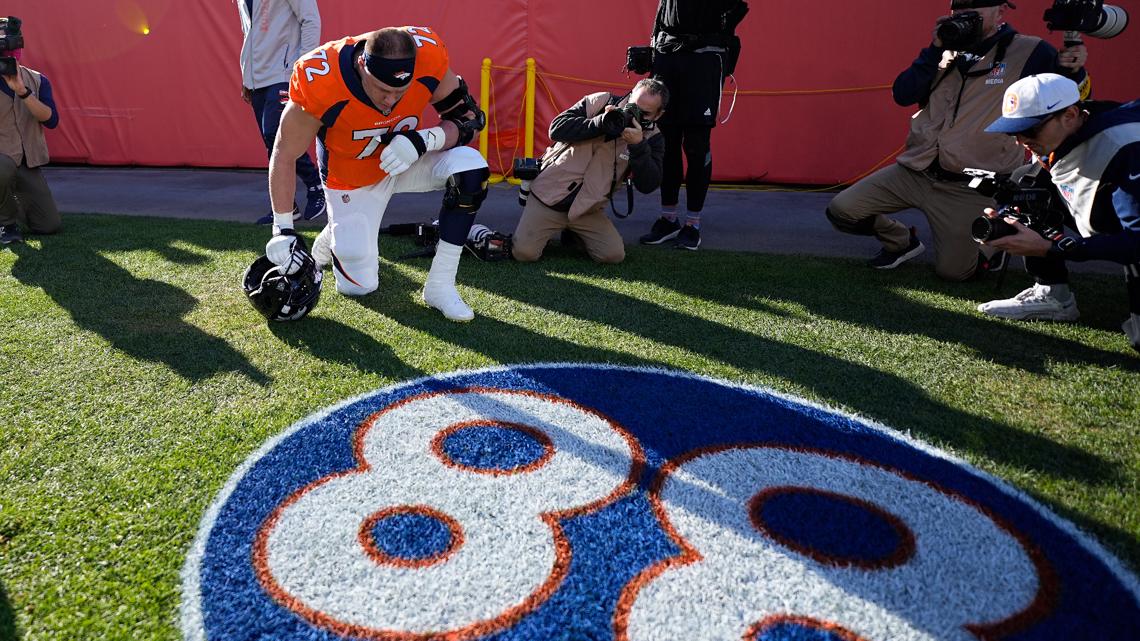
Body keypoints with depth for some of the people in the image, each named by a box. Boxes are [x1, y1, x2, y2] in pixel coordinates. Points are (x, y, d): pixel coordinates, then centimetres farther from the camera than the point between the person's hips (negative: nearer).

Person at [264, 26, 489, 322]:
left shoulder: (427, 54, -28)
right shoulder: (319, 83, -33)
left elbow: (470, 117, -17)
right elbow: (284, 155, -19)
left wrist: (425, 140, -37)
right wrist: (283, 229, -21)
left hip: (408, 159, 2)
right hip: (352, 180, -2)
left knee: (469, 168, -29)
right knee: (359, 285, -2)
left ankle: (440, 285, -17)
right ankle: (333, 235, 34)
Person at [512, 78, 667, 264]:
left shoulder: (651, 137, -3)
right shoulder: (599, 102, -5)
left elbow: (648, 185, -13)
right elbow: (557, 128, -14)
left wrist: (638, 145, -25)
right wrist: (600, 122, -25)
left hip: (588, 210, 2)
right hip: (549, 197, -2)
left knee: (614, 255, -12)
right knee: (524, 252, -16)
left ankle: (576, 233, 17)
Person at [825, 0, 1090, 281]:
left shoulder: (1029, 53, -6)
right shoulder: (945, 51, 8)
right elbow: (902, 95, -5)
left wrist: (1074, 72, -24)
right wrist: (936, 49, -14)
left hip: (968, 189, -4)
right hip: (913, 172, 4)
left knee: (953, 272, -3)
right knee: (841, 211, -5)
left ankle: (991, 246, 33)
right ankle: (902, 241, 23)